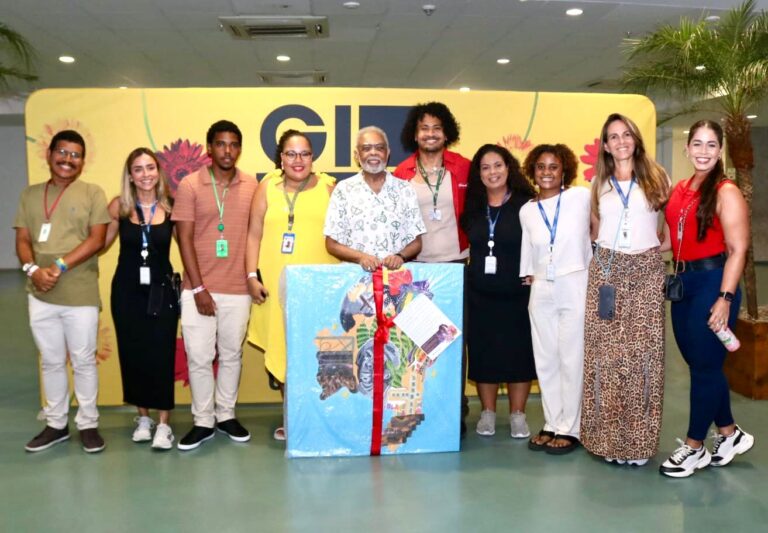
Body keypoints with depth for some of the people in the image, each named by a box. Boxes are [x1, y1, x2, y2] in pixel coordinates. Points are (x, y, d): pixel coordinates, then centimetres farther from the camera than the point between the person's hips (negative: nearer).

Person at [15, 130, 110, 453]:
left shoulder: (92, 193, 1)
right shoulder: (30, 195, 12)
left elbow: (97, 239, -8)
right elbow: (22, 240, 8)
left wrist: (60, 266, -16)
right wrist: (33, 269, -12)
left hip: (80, 295, -3)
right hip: (40, 296, 4)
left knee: (83, 362, 6)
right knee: (51, 362, 13)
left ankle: (88, 424, 19)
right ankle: (56, 424, 27)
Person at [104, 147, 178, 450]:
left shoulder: (171, 207, -5)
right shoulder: (118, 206, -2)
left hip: (161, 290, -1)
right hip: (127, 290, 2)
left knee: (161, 355, 0)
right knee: (132, 354, 9)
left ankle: (163, 423, 11)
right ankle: (143, 417, 26)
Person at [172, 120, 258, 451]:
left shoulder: (252, 186, 2)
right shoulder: (190, 185, -3)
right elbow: (184, 239, -5)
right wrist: (198, 288, -10)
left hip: (238, 289, 2)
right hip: (199, 289, -2)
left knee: (232, 355, 13)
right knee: (198, 357, 4)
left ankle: (226, 415, 29)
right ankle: (203, 422, 20)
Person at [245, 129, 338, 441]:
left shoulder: (328, 187, 6)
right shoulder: (267, 187, 9)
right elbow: (254, 234, 9)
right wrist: (252, 276, 2)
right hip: (277, 287, 1)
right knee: (282, 352, 4)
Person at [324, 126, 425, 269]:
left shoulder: (405, 190, 7)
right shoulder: (343, 190, 4)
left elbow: (416, 242, 9)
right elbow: (332, 244, 3)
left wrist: (401, 256, -11)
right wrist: (360, 257, -12)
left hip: (396, 270, 1)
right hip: (355, 271, -1)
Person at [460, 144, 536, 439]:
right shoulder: (472, 207, 8)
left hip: (518, 293, -3)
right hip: (479, 294, 3)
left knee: (518, 352, 5)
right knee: (483, 352, 7)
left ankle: (517, 415, 18)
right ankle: (487, 413, 21)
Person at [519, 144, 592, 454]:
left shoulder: (581, 197, -4)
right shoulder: (526, 211, 8)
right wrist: (528, 276, 10)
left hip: (575, 287, -4)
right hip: (541, 291, 4)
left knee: (571, 360, 2)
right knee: (545, 361, 9)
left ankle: (569, 429, 13)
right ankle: (552, 424, 21)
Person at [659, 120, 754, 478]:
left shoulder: (726, 192, -10)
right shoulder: (679, 190, 10)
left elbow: (737, 249, -16)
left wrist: (725, 299, -21)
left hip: (712, 283, -7)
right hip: (683, 282, 7)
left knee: (704, 365, 2)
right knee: (700, 363, 14)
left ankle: (694, 447, 16)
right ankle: (730, 434, 32)